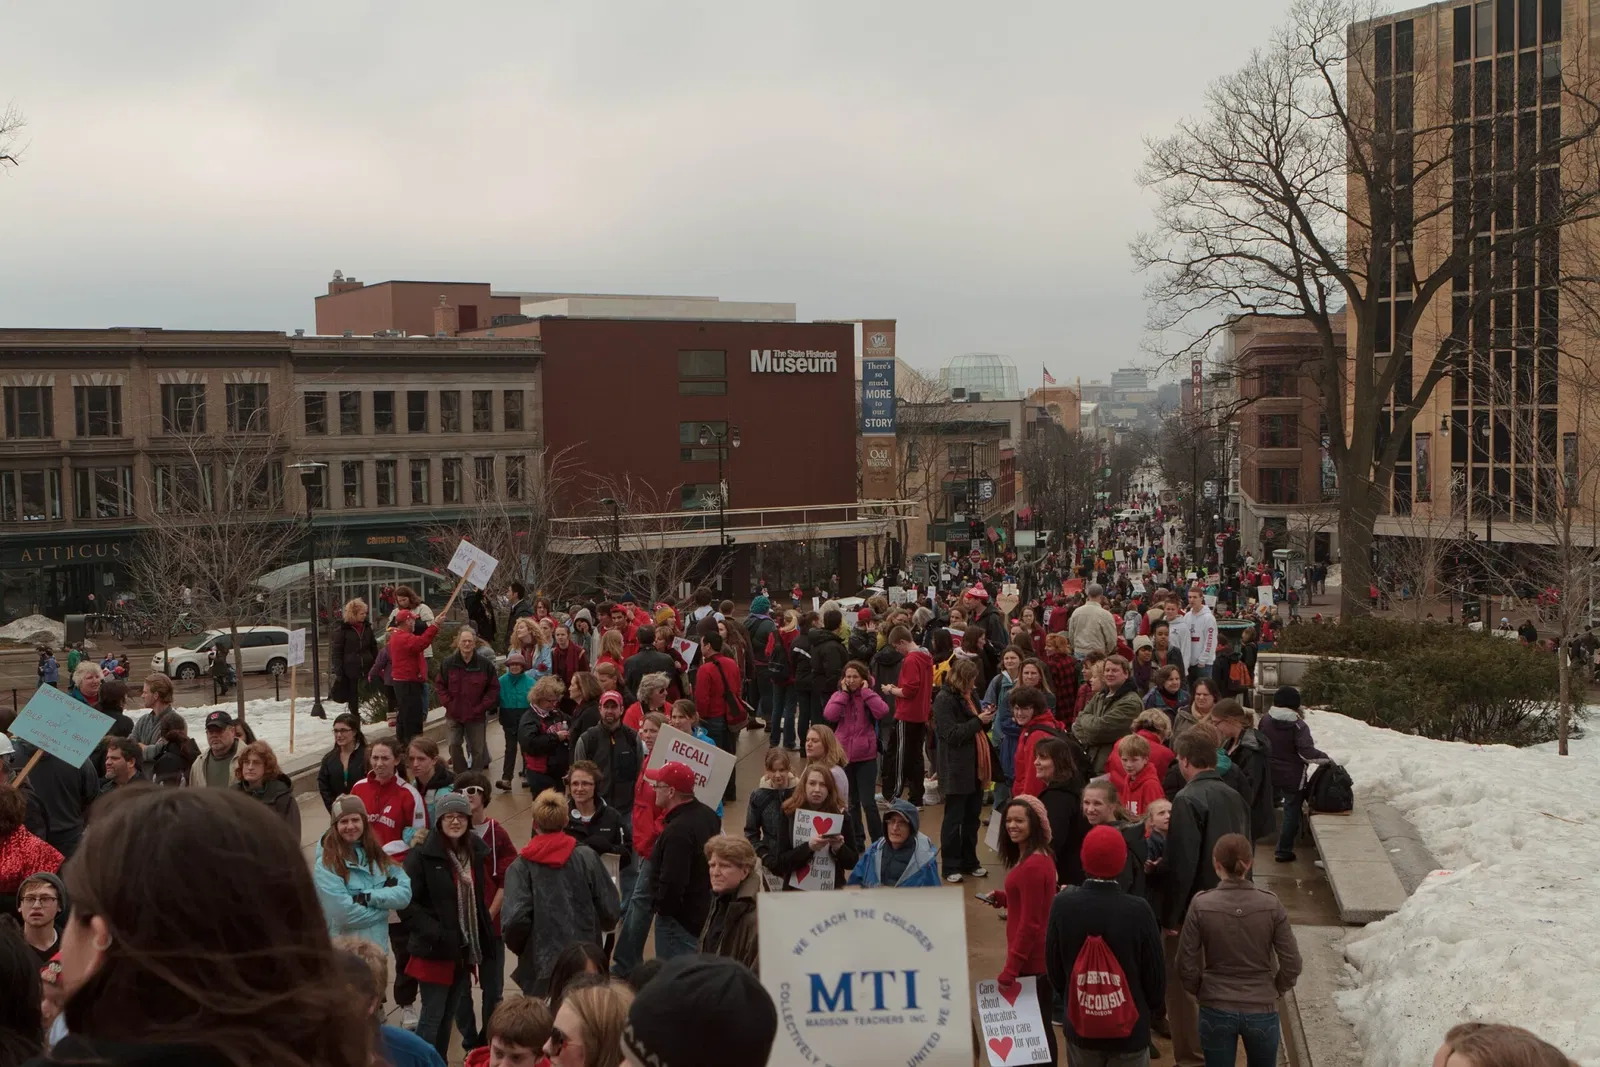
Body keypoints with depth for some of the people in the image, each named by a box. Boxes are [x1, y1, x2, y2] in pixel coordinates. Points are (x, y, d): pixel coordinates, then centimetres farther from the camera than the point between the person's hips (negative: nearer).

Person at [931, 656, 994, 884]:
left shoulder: (967, 697, 14)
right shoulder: (944, 699, -12)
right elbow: (951, 734, -17)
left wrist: (985, 719, 2)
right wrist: (978, 721, -18)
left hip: (974, 768, 8)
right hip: (956, 770, -8)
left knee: (972, 816, 14)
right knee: (954, 818, 0)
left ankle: (969, 862, 24)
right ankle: (951, 867, 8)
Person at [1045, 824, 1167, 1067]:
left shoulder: (1062, 906, -16)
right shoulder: (1138, 910, -21)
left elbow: (1053, 968, -3)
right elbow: (1155, 972, -9)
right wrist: (1156, 1008, 11)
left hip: (1080, 1026, 2)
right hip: (1130, 1028, -2)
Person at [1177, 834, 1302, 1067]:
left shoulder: (1201, 905, -14)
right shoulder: (1270, 904, -11)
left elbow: (1186, 965, -9)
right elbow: (1292, 964, -7)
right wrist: (1275, 990, 11)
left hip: (1215, 1010, -1)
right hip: (1262, 1010, 1)